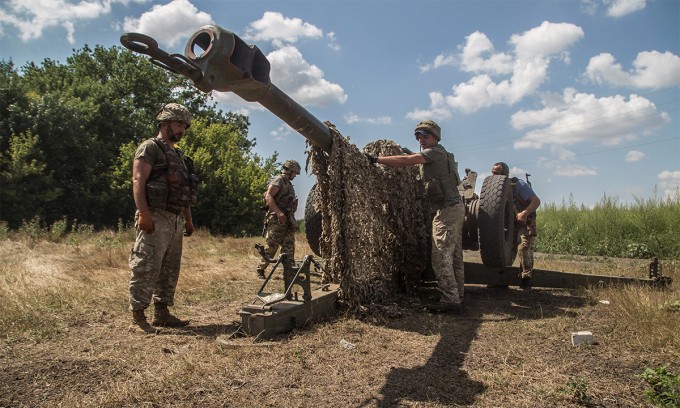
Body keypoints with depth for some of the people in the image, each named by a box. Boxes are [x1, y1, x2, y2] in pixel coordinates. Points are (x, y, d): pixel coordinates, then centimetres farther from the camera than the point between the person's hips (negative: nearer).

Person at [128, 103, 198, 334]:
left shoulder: (179, 155, 23)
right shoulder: (150, 148, -2)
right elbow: (138, 181, -13)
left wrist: (188, 220, 19)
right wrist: (143, 213, -23)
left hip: (176, 220, 9)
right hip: (156, 218, -9)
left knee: (170, 270, 11)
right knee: (147, 268, -8)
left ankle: (162, 313, 19)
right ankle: (138, 316, -2)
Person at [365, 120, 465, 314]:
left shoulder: (435, 152, -9)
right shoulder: (438, 155, 23)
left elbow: (405, 161, -20)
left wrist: (376, 159, -19)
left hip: (447, 210, -10)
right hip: (455, 209, 10)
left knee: (441, 256, -11)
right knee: (454, 256, 12)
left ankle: (449, 300, -10)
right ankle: (457, 296, 19)